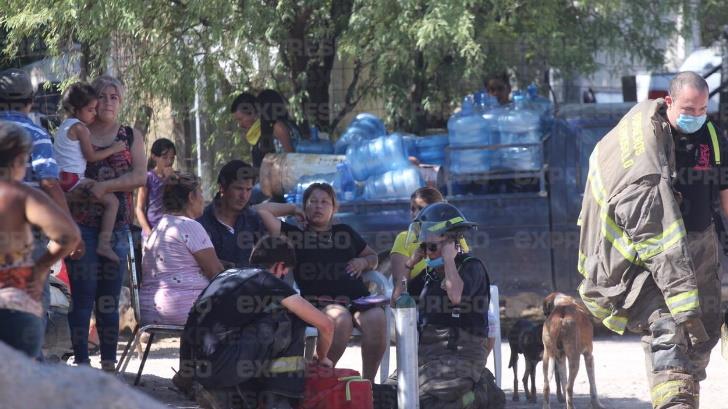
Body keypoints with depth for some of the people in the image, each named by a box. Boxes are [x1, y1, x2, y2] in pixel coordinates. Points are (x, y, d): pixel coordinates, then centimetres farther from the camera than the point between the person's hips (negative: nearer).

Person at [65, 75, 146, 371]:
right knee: (82, 296, -6)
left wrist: (105, 186, -15)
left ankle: (109, 364, 8)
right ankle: (81, 361, -3)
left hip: (117, 226, 2)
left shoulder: (131, 137, 11)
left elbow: (140, 176, -2)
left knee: (110, 299, 4)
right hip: (81, 225, -2)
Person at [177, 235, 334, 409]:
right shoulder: (269, 281, 4)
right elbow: (325, 324, 5)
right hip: (222, 366, -7)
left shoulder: (225, 276, 24)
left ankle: (223, 394, 10)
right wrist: (322, 358, 25)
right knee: (291, 321, 7)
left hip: (195, 369, 7)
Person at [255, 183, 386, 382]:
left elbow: (373, 257, 35)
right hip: (319, 302, -3)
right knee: (340, 319, -38)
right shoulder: (295, 235, 15)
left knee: (376, 319, -31)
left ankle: (368, 381, -20)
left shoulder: (345, 232, 26)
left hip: (356, 298, 3)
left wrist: (363, 262, 12)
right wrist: (293, 209, 19)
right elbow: (261, 210, 8)